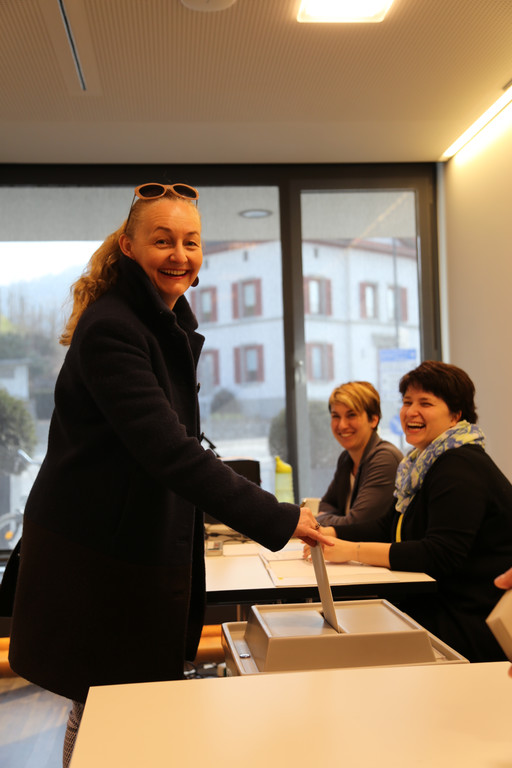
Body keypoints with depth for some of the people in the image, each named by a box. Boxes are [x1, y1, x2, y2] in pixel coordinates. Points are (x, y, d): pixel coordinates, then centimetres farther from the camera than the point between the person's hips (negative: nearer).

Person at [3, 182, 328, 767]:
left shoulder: (170, 322, 11)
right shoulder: (109, 329, -21)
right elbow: (169, 451, -29)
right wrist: (277, 520, -29)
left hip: (148, 545, 9)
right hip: (95, 553, -9)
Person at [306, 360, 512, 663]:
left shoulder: (461, 469, -19)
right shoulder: (427, 463, 14)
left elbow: (440, 556, -26)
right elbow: (388, 526, 15)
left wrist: (354, 551, -24)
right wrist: (328, 534, 0)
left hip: (476, 624, -9)